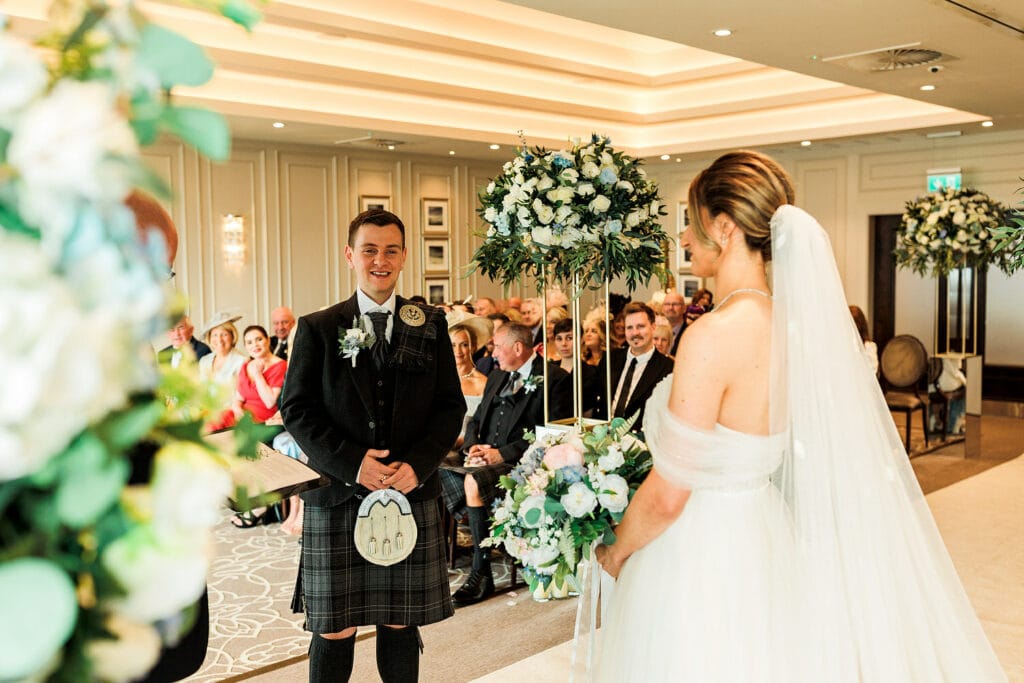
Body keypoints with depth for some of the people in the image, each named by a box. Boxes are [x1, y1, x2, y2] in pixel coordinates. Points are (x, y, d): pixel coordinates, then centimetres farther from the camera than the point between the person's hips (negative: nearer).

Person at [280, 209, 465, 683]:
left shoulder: (431, 326, 6)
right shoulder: (317, 328, 2)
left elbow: (450, 406, 5)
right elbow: (296, 409, -2)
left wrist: (417, 464, -11)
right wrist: (350, 462, -15)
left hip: (411, 496, 1)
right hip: (336, 497, -1)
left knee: (400, 623, 11)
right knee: (334, 631, 6)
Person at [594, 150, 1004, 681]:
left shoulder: (714, 335, -25)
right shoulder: (788, 320, 0)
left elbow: (668, 495, -21)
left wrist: (617, 550, -3)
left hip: (702, 555, -8)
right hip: (761, 534, 8)